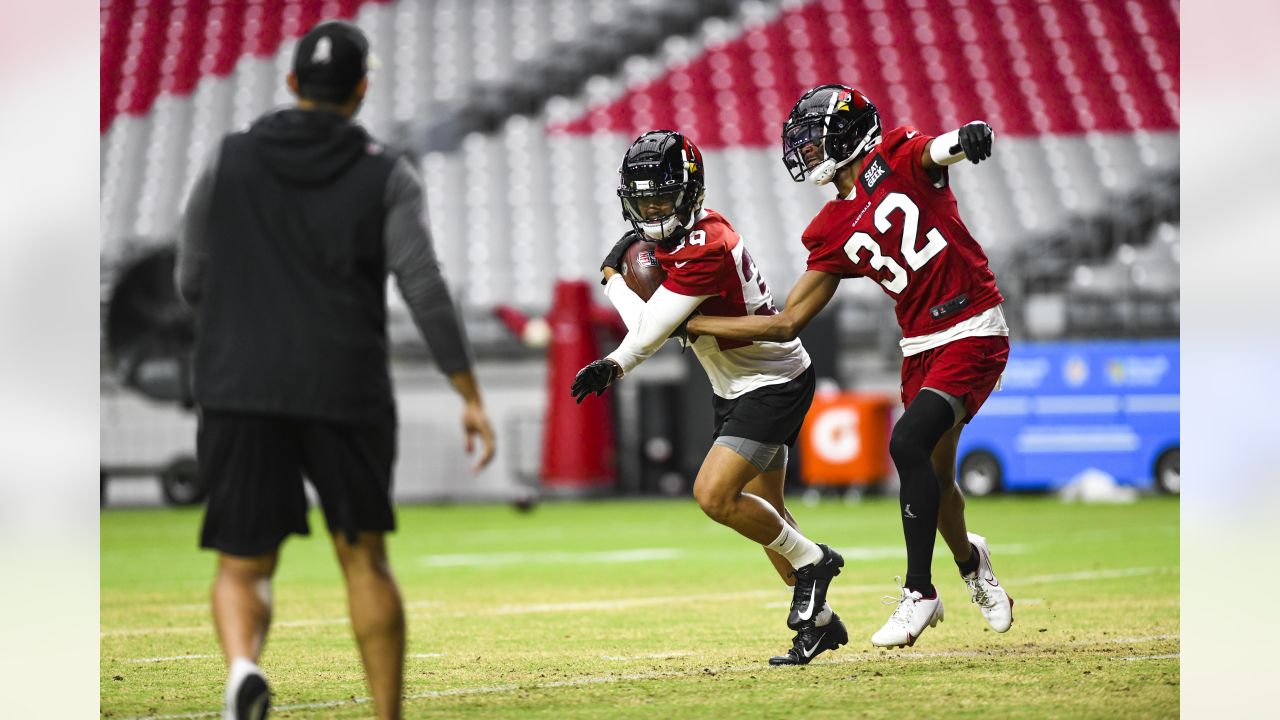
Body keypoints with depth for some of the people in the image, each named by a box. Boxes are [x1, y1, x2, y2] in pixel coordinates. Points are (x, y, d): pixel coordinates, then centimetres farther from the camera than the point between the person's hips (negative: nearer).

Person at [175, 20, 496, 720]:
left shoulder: (228, 161, 6)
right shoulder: (387, 177, 2)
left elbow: (192, 283, 11)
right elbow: (425, 288, -9)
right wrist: (473, 398, -6)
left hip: (241, 396, 0)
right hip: (345, 394, 0)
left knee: (243, 570, 3)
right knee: (364, 558, 17)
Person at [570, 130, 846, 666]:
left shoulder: (705, 250, -30)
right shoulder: (670, 234, -1)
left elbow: (647, 333, -25)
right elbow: (651, 324, 9)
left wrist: (611, 275, -10)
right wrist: (615, 365, -9)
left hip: (775, 383, -10)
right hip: (736, 389, 10)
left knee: (713, 495, -21)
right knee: (762, 513, 15)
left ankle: (811, 560, 0)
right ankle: (819, 621, 29)